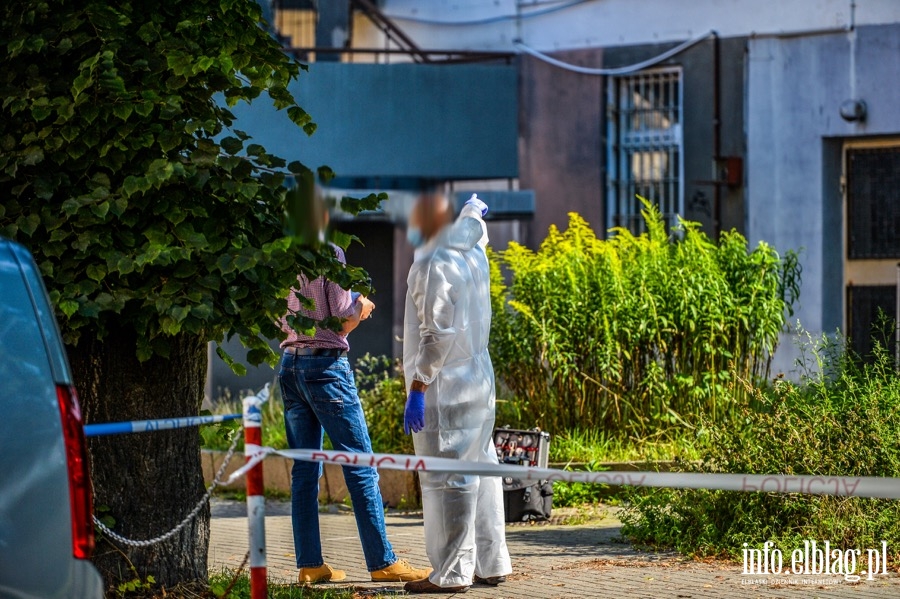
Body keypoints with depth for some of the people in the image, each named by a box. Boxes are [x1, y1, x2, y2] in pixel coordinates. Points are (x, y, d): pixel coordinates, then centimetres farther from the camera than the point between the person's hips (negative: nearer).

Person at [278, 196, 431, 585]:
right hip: (325, 364, -6)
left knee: (304, 470, 8)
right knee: (360, 466, -3)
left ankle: (309, 564, 8)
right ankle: (382, 562, -4)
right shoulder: (329, 254, -8)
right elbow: (344, 321, -11)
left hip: (291, 364, 7)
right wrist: (362, 307, 12)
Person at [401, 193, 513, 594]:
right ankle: (490, 564, 17)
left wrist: (417, 387, -20)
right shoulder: (473, 254, 10)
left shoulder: (433, 265, -15)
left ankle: (451, 573, -7)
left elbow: (436, 334, -20)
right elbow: (472, 226, 37)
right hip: (480, 381, 9)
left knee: (445, 479, -7)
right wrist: (473, 211, 54)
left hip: (444, 390, -9)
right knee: (480, 471, 12)